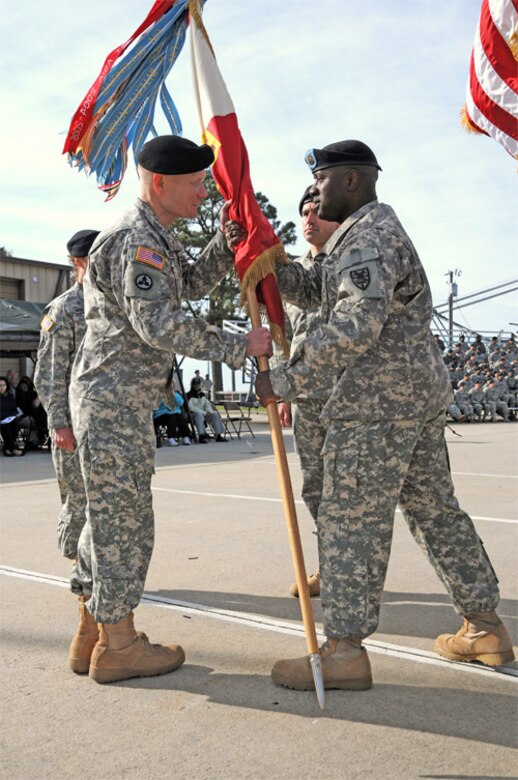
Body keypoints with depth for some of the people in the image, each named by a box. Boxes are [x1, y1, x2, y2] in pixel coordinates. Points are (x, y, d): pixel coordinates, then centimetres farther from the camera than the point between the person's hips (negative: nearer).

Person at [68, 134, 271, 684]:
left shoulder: (154, 236, 18)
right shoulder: (135, 239, -16)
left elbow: (193, 283, 21)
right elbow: (159, 324, -24)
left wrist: (227, 238, 8)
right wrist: (238, 347, -21)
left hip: (119, 398, 11)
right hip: (114, 398, -11)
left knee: (108, 514, 15)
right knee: (124, 517, -3)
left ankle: (91, 631, 26)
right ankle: (117, 645, 8)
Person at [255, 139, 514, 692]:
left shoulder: (370, 237, -12)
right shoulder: (364, 234, 22)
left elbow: (355, 327, -24)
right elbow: (311, 289, 18)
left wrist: (287, 381, -22)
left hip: (379, 401, -11)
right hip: (419, 392, 11)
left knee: (349, 519, -6)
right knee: (434, 508, 14)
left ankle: (344, 651, 2)